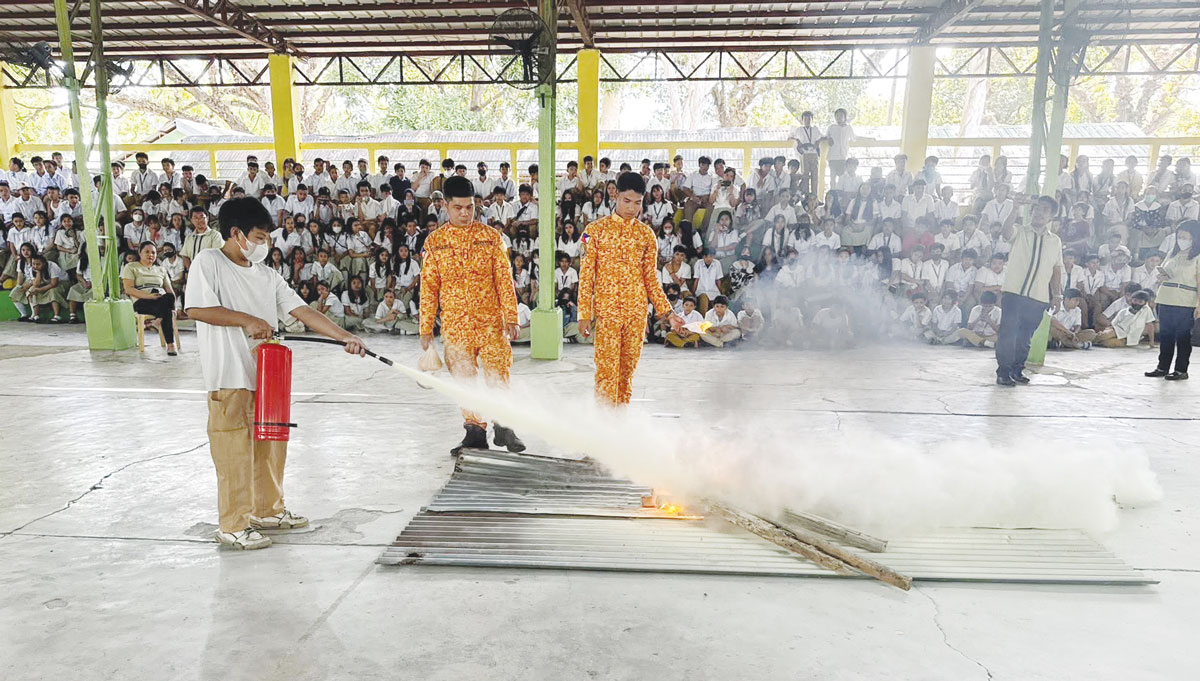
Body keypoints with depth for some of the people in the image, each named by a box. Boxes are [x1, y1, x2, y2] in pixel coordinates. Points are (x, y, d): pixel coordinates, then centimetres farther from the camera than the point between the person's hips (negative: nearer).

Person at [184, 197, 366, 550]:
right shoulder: (208, 261, -4)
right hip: (229, 376, -7)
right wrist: (245, 319, -18)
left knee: (271, 444, 15)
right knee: (235, 451, -2)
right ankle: (234, 526, 10)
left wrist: (345, 337, 0)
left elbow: (303, 311, 7)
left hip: (266, 373, 7)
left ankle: (268, 510, 31)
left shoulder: (267, 275, 12)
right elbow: (197, 309, -15)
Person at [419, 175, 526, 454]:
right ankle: (475, 433, 19)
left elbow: (504, 279, 2)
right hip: (455, 324, 1)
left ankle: (503, 426, 15)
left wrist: (511, 317, -5)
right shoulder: (435, 241, 5)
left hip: (491, 321, -1)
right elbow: (428, 287, 6)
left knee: (498, 373, -3)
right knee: (464, 379, 7)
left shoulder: (491, 237, 3)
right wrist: (426, 328, 4)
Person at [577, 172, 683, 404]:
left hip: (637, 312, 3)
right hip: (606, 312, -3)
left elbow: (651, 278, 12)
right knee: (607, 370, -6)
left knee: (628, 370, 9)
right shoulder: (596, 230, 0)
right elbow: (586, 275, -2)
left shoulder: (646, 234, 9)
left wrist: (667, 311, 4)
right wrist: (584, 314, -8)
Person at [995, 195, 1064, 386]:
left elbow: (1056, 270, 15)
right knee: (1008, 333, -6)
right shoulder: (1020, 233, 5)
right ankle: (1003, 372, -1)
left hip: (1039, 298, 3)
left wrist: (1057, 295, 9)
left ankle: (1017, 370, 21)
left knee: (1025, 337, 9)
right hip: (1013, 293, -3)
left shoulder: (1055, 241, 13)